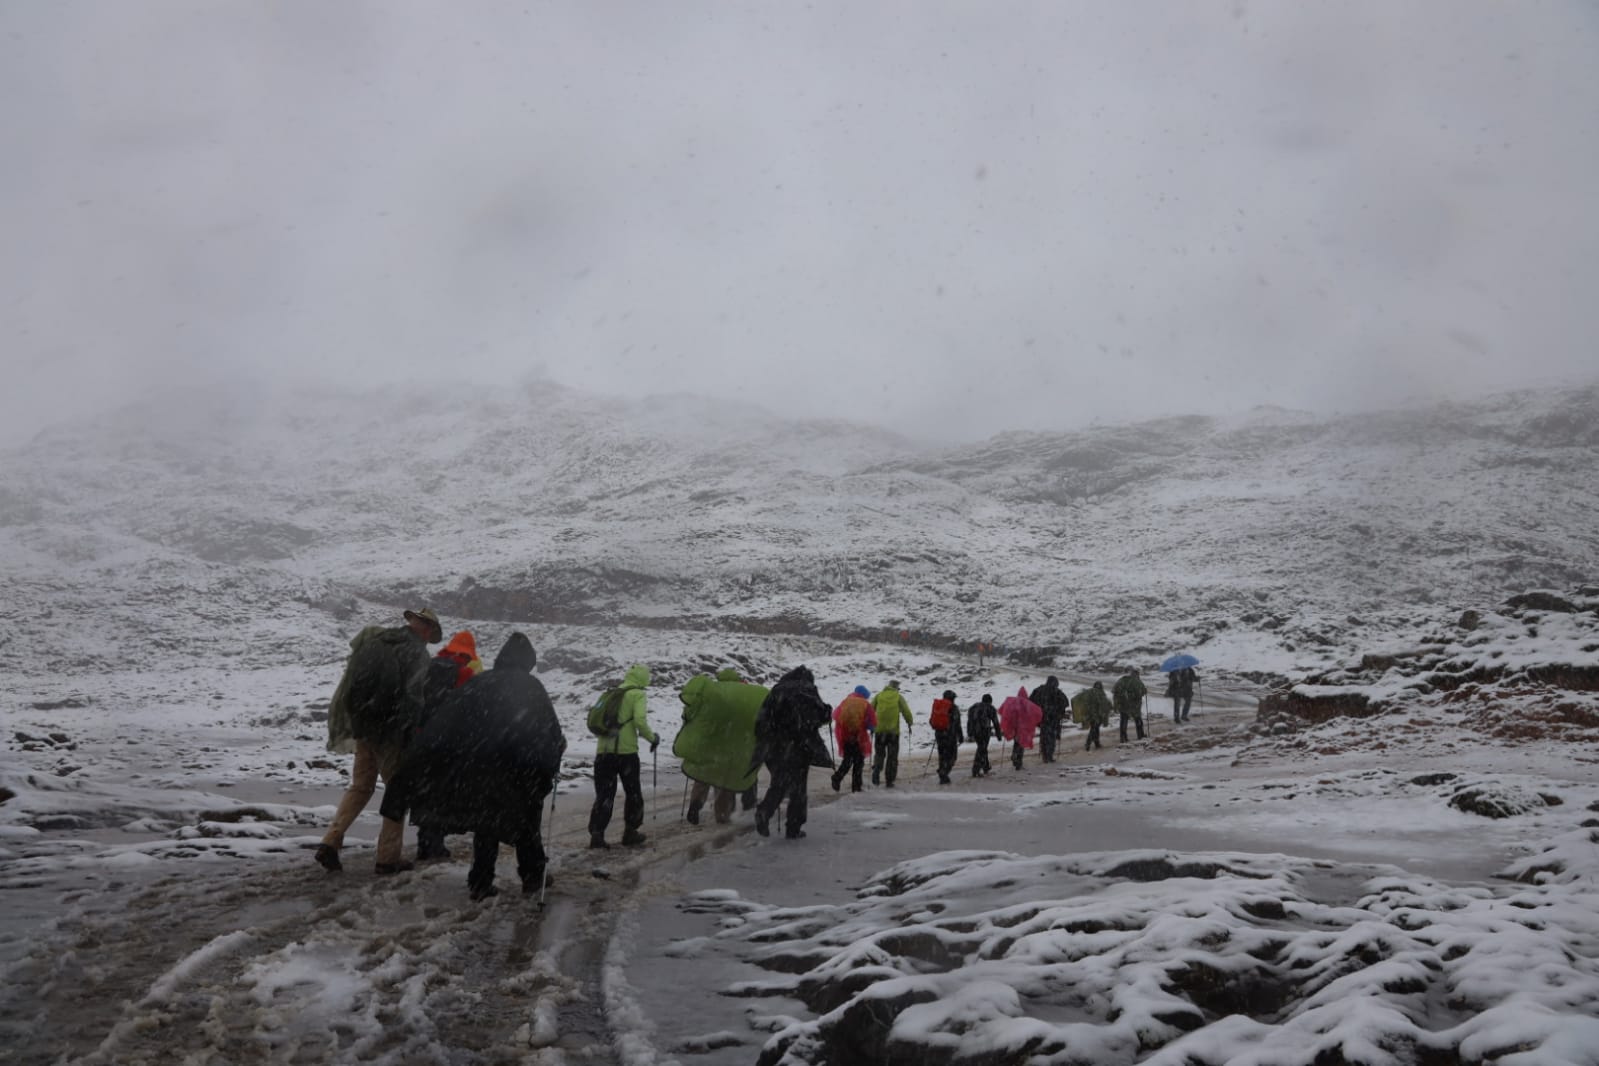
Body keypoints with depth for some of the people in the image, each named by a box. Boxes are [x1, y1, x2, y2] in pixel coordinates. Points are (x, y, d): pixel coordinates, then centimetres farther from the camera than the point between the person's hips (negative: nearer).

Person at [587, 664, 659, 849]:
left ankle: (596, 834, 0)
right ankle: (630, 832, 18)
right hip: (625, 751, -5)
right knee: (633, 792, 14)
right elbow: (640, 720, -15)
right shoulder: (637, 694, -2)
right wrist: (652, 737, -2)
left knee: (604, 794, 9)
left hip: (603, 750, 5)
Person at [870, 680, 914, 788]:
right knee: (892, 756, 7)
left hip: (880, 729, 2)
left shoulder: (878, 696, 7)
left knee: (879, 753, 14)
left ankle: (876, 772, -9)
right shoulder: (898, 697, 1)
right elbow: (906, 711, -5)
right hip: (893, 730, -2)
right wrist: (910, 722, 12)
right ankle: (889, 781, 6)